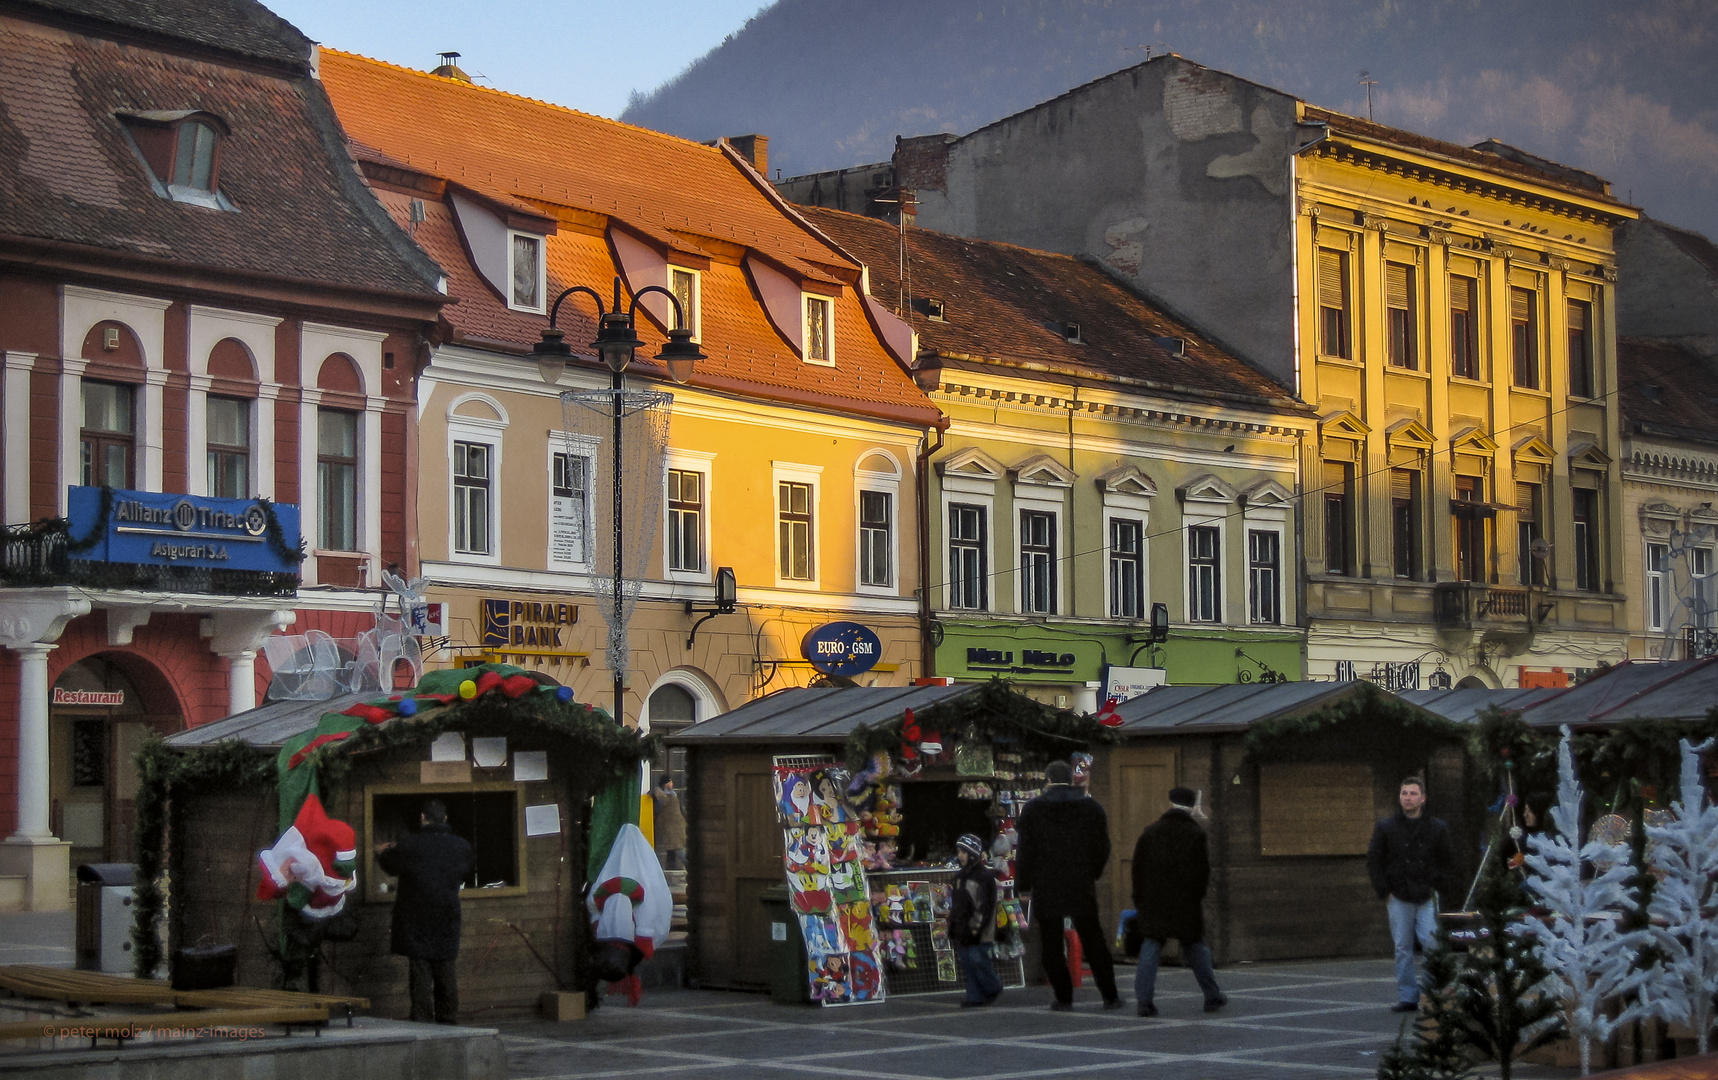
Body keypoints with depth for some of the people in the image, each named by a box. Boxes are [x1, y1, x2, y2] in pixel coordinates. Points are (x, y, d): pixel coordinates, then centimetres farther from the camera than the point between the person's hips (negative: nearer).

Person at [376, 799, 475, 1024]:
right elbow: (466, 873, 16)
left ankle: (422, 1019, -3)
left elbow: (389, 865, 3)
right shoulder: (462, 846, -1)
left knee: (420, 971, -1)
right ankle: (449, 1018, 16)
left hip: (416, 919, -3)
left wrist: (382, 852, 26)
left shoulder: (411, 844, -13)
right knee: (445, 971, 12)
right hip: (447, 918, 4)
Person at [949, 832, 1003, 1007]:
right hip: (963, 929, 8)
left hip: (978, 930, -8)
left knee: (977, 958, -13)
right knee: (967, 962, 5)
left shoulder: (985, 875, -10)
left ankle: (993, 989, 6)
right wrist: (952, 926, 19)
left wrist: (977, 927, -19)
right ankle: (975, 996, 8)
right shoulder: (960, 876, 17)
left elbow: (986, 905, -15)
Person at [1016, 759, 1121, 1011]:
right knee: (1093, 941, 8)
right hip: (1082, 886, 2)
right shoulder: (1091, 807, 4)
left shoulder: (1033, 809, -3)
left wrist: (1023, 882, 5)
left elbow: (1026, 850, -4)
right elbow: (1102, 848, 6)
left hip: (1046, 888, -2)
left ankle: (1063, 997, 2)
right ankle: (1110, 996, 7)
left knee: (1051, 945, 5)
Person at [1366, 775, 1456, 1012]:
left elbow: (1448, 860, 13)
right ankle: (1407, 997, 5)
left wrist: (1438, 886, 2)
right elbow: (1374, 861, 8)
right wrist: (1384, 891, 1)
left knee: (1432, 944, -10)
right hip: (1398, 899, 1)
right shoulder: (1386, 827, 5)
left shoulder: (1437, 828, 6)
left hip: (1427, 897, -1)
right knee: (1403, 949, 1)